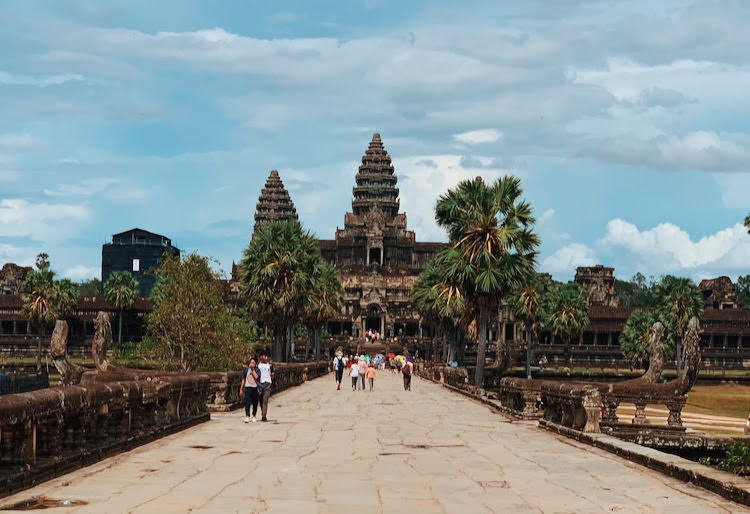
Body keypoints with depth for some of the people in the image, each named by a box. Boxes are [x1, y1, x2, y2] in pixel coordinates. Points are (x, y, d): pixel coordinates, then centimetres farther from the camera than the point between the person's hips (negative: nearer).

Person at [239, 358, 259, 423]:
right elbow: (243, 380, 11)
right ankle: (247, 416, -15)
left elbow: (256, 377, -14)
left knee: (255, 403, 7)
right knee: (247, 403, -12)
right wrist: (241, 389, 8)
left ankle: (254, 416, 19)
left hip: (255, 388, 1)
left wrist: (253, 369, -7)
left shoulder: (256, 370, 5)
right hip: (247, 388, -1)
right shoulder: (245, 370, 8)